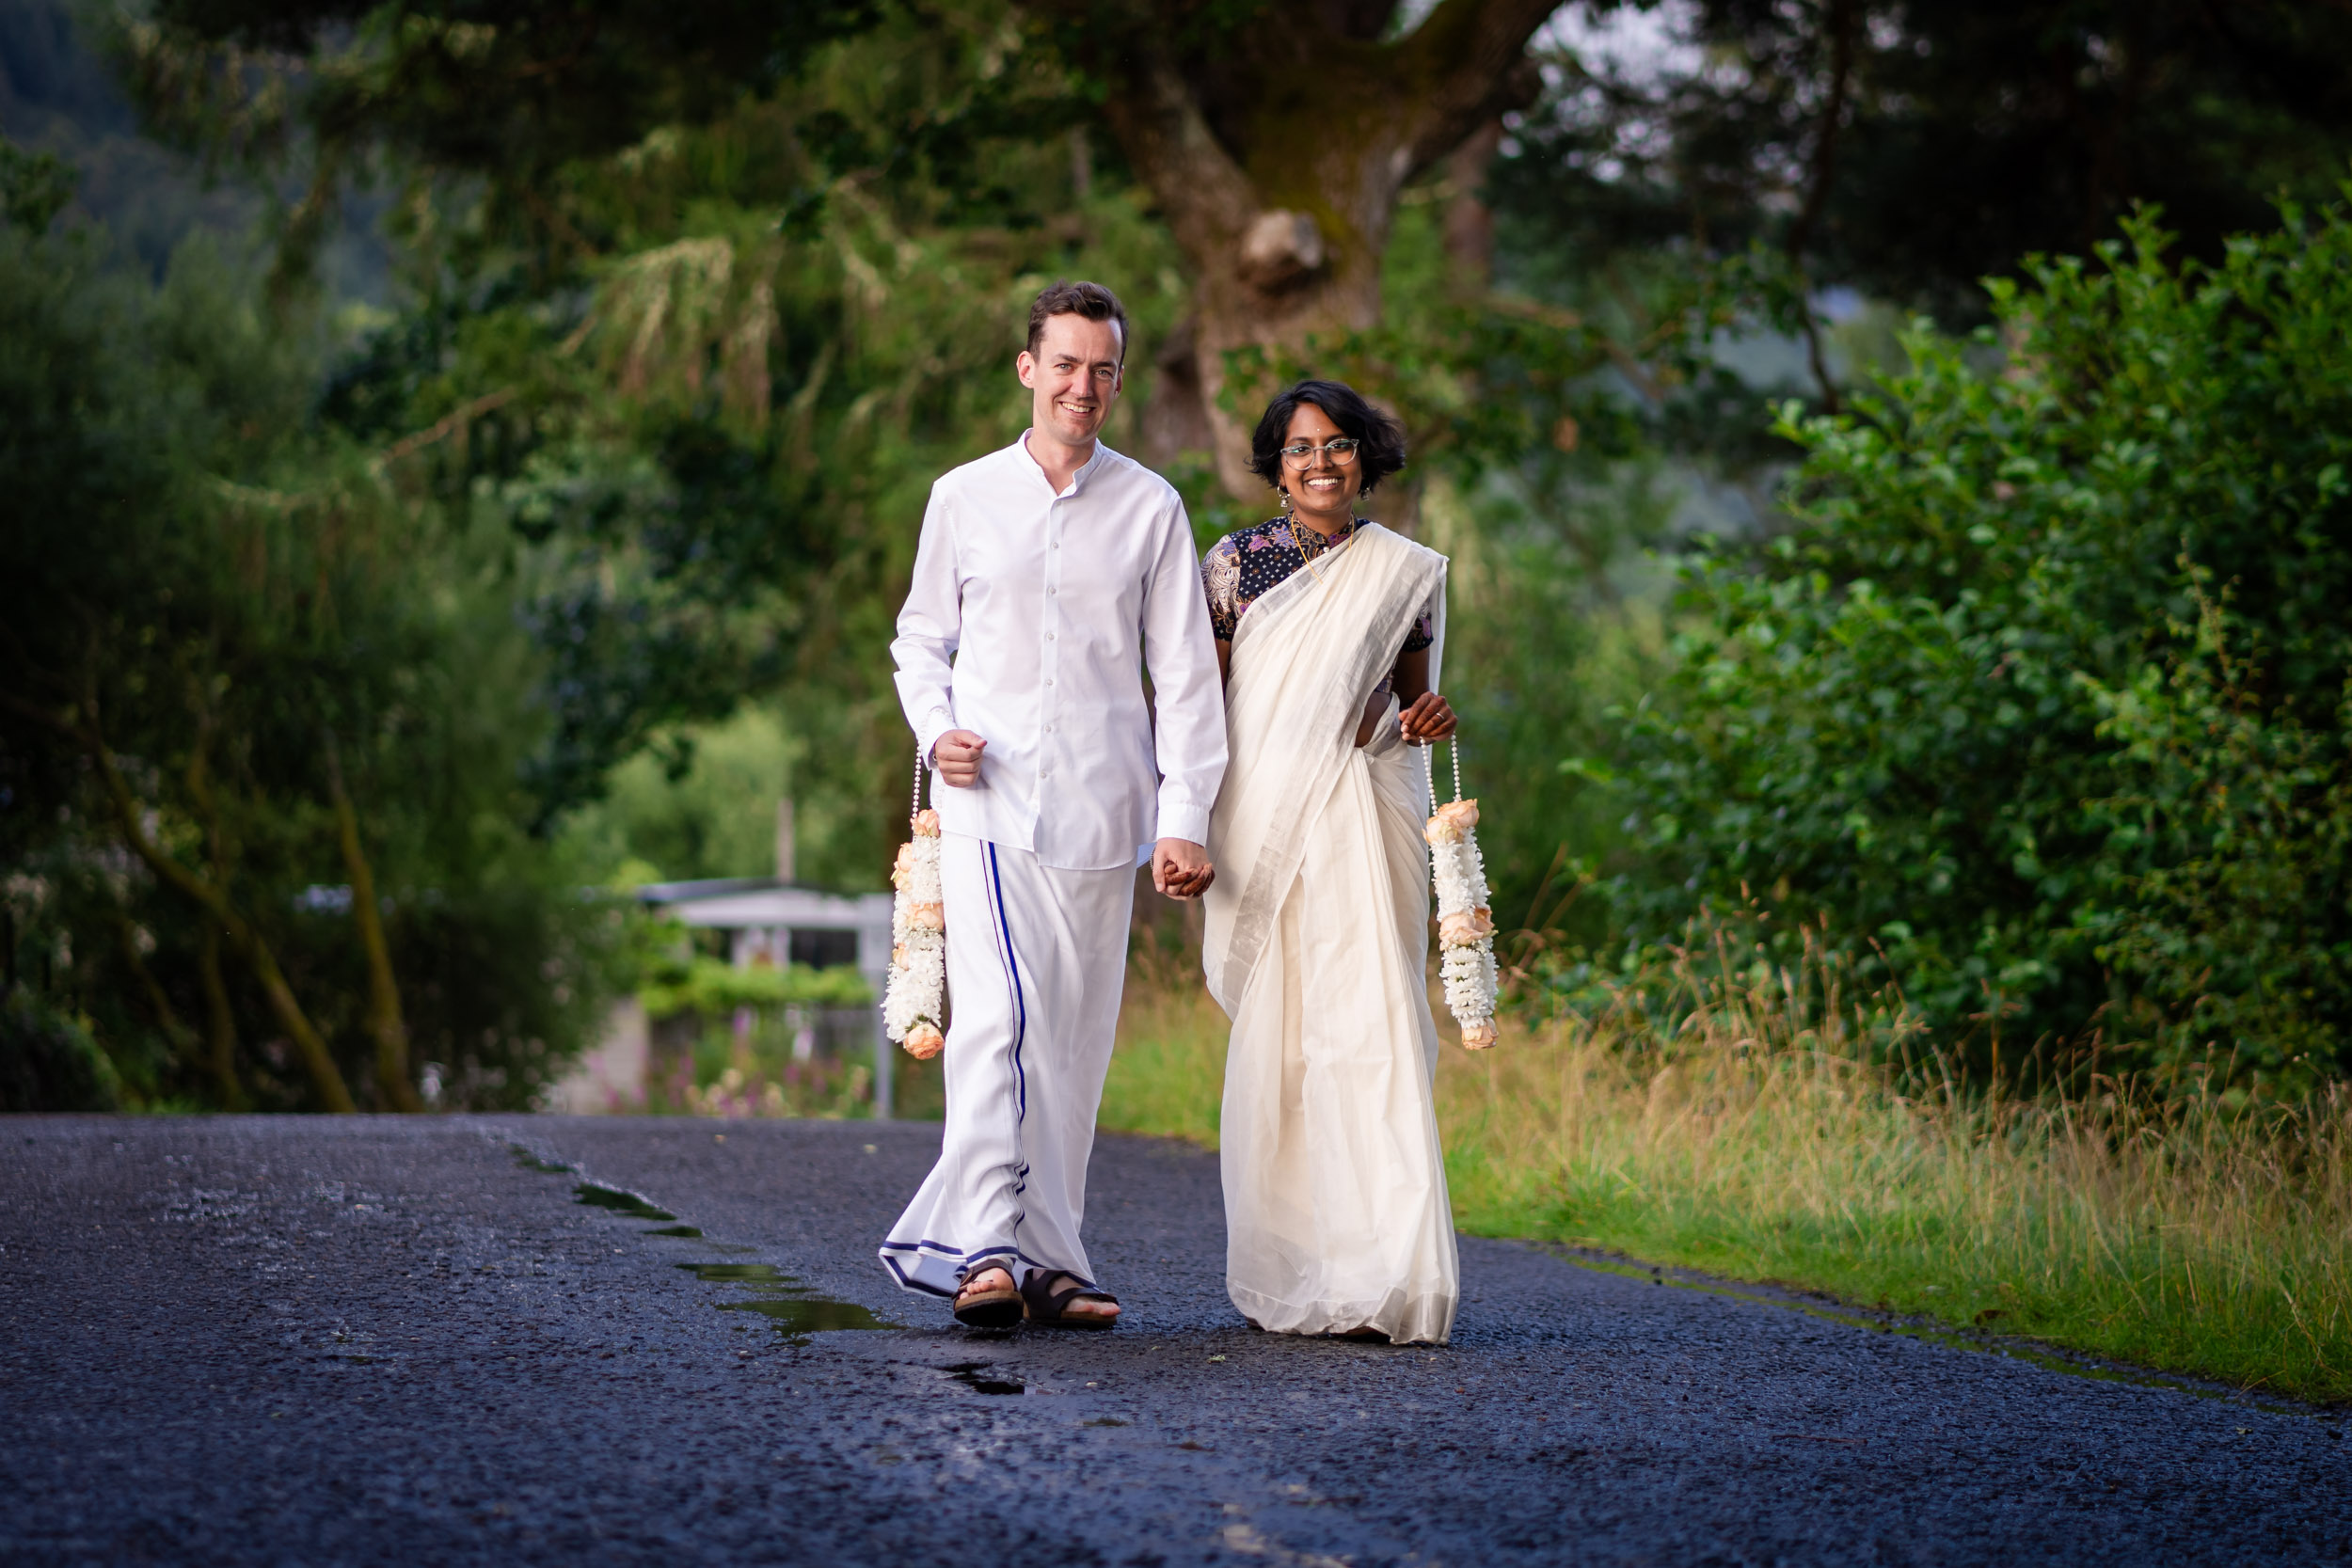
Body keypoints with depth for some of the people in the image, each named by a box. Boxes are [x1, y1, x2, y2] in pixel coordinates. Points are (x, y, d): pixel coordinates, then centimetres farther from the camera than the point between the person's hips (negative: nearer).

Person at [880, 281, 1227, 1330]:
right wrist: (935, 731, -3)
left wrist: (1185, 818, 0)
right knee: (1000, 1018, -17)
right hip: (989, 802, -1)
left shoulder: (1149, 508, 8)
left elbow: (1184, 673, 7)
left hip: (1103, 811, 1)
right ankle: (986, 1248, -24)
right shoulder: (965, 497, 8)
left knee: (1077, 1041, 3)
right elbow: (920, 639, 17)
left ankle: (1047, 1259, 9)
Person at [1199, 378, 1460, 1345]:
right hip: (1263, 822, 0)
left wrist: (1429, 719, -6)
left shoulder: (1406, 574, 9)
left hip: (1367, 821, 0)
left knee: (1372, 1028, -9)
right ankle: (1281, 1272, 10)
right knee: (1275, 1039, 1)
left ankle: (1386, 1275, -12)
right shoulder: (1236, 564, 6)